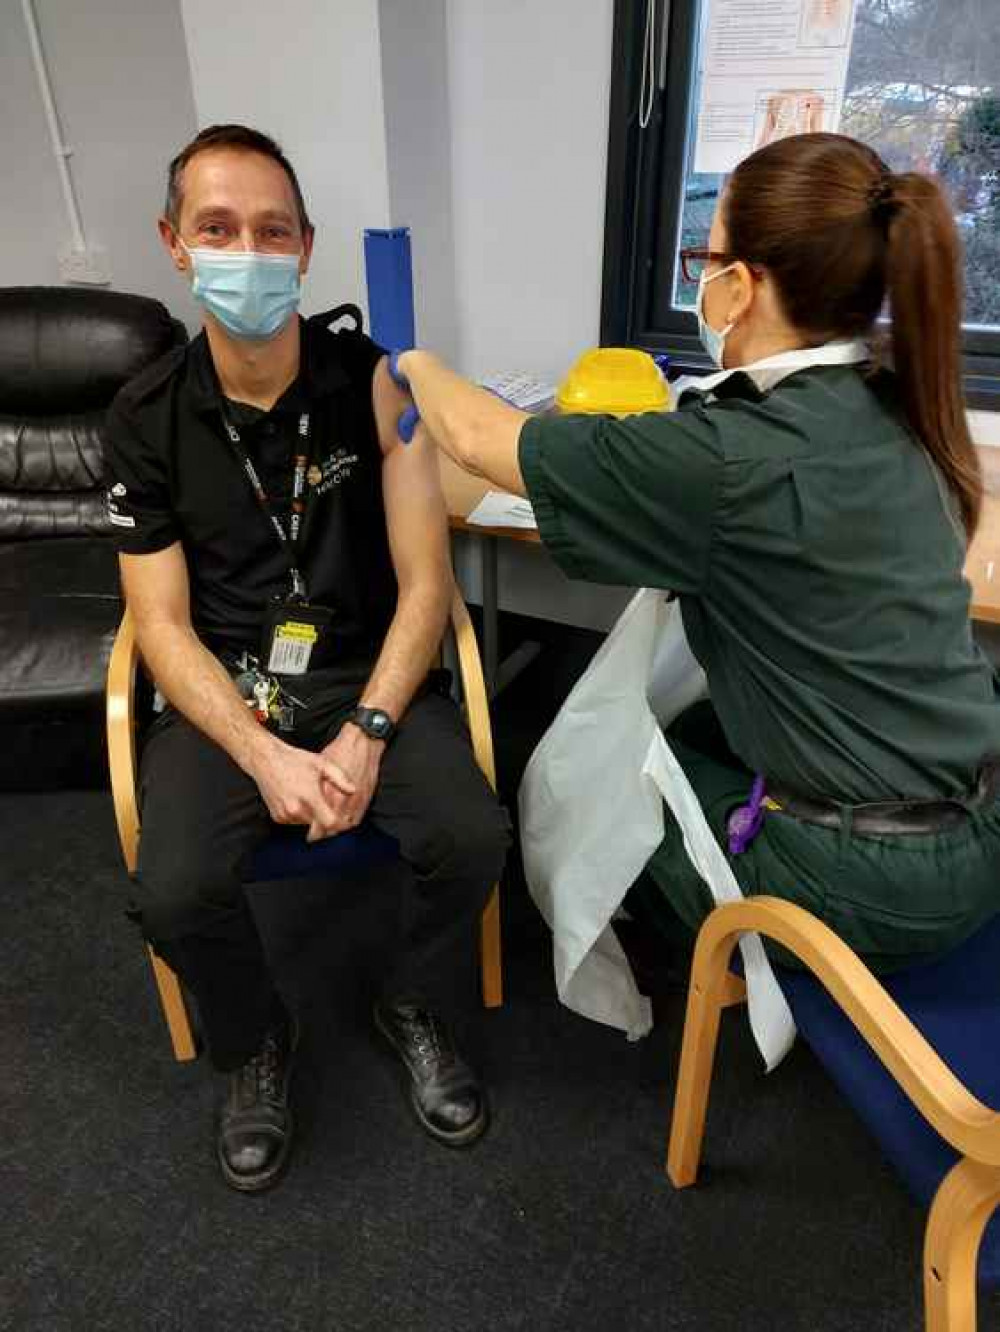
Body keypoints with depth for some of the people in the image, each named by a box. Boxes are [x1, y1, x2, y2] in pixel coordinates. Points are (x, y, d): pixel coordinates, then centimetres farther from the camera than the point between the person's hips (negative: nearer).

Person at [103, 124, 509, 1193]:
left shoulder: (372, 382, -5)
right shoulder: (146, 418, -2)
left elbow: (424, 584, -7)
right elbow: (163, 624, -4)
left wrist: (365, 734, -20)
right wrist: (262, 755, -19)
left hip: (367, 671, 0)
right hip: (221, 693, 1)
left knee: (471, 836, -23)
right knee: (177, 892, -22)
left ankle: (411, 1010, 13)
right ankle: (254, 1046, 15)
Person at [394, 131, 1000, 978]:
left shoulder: (730, 456, -26)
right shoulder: (897, 413, -2)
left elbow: (475, 437, -15)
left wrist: (419, 364, 6)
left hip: (873, 878, -7)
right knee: (678, 735, 24)